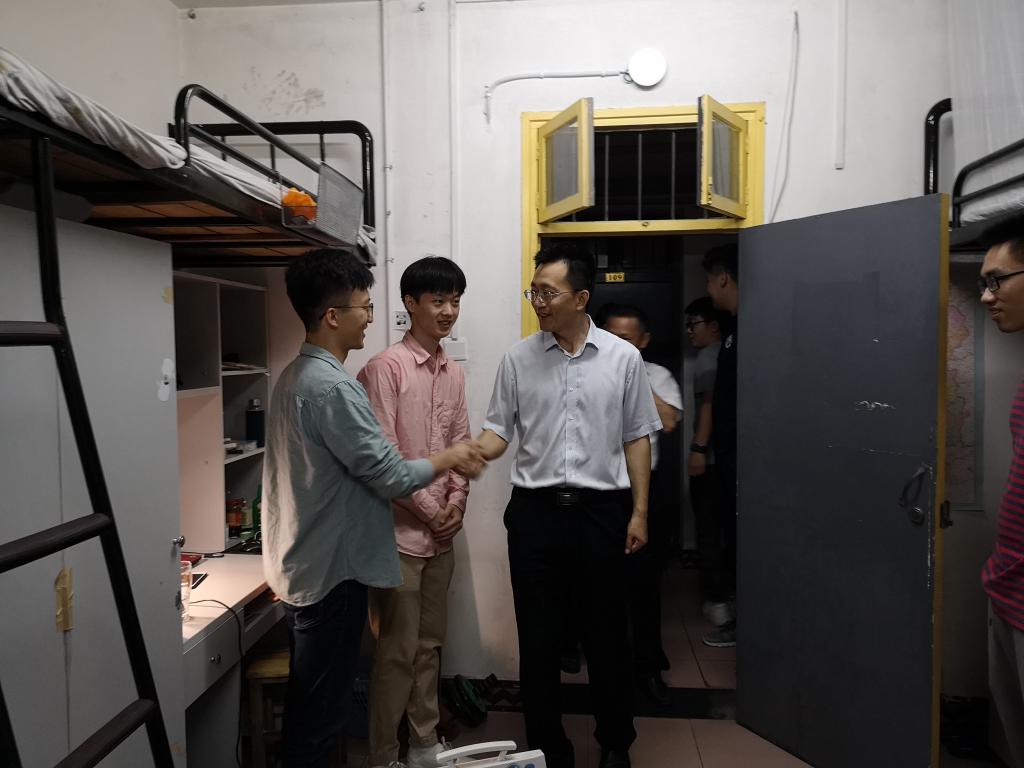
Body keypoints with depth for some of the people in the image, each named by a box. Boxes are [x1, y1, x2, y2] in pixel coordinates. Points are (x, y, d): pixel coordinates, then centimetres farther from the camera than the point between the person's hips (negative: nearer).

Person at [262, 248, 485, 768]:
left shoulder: (294, 376, 8)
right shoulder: (332, 386, -23)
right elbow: (391, 477, -21)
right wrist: (449, 458, -4)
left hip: (302, 565, 9)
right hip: (331, 570, -9)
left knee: (307, 702, 21)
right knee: (319, 712, 6)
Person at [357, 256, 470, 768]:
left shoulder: (454, 373, 9)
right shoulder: (385, 367, -12)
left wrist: (456, 502, -1)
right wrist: (429, 510, -11)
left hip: (441, 532, 7)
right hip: (399, 531, -6)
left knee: (429, 644, 17)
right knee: (398, 652, 3)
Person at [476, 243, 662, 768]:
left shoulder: (623, 357, 0)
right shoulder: (518, 358, 1)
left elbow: (636, 439, 3)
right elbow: (498, 431, 4)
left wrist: (639, 512, 0)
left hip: (601, 510, -1)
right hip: (533, 510, 1)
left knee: (605, 631, 11)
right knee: (537, 635, 10)